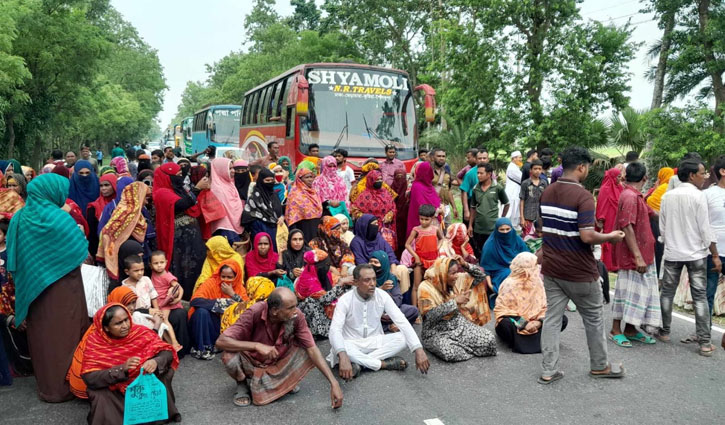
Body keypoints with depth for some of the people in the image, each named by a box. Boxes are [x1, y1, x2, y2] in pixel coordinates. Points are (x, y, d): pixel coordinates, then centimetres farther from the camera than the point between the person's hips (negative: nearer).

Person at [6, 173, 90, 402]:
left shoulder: (20, 217, 3)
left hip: (33, 286, 7)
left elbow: (14, 257, 9)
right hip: (60, 288, -7)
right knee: (62, 332, 5)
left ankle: (46, 384, 30)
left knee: (42, 333, 17)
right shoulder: (56, 217, -18)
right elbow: (78, 253, -17)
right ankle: (62, 386, 15)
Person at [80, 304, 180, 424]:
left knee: (164, 369, -21)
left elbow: (167, 352, -16)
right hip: (113, 389, -2)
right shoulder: (95, 341, -17)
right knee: (100, 396, -32)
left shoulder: (140, 332, -15)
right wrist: (122, 368, -37)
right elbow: (89, 378, -24)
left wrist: (155, 361, -40)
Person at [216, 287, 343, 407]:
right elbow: (221, 341, -34)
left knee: (307, 351, -23)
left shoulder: (296, 316, -23)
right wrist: (257, 345, -44)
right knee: (229, 356, -33)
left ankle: (287, 379, 9)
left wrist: (333, 383, -29)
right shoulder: (254, 313, -31)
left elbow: (313, 349, -22)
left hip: (279, 362, 2)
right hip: (252, 363, -2)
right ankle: (242, 384, 2)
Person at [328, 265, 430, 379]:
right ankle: (384, 364, -22)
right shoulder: (345, 300, -17)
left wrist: (418, 350, -31)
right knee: (338, 348, -36)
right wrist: (343, 356, -49)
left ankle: (358, 363, -23)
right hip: (353, 344, -3)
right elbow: (335, 330, -29)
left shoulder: (382, 296, -11)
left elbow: (402, 322, -17)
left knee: (403, 338, -23)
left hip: (375, 342, 3)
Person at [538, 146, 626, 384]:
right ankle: (599, 366, 29)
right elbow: (587, 236, -24)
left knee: (552, 317, 9)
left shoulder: (547, 192, 5)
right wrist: (610, 237, -7)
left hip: (551, 268, 6)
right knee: (593, 319, 14)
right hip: (579, 272, -6)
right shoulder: (583, 196, -18)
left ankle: (548, 371, 9)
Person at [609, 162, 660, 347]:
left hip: (642, 254, 10)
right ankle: (616, 330, 9)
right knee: (627, 291, -2)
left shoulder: (636, 196, 14)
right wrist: (638, 256, -26)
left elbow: (650, 214, 28)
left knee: (639, 291, 13)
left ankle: (631, 329, 21)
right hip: (631, 255, -10)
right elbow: (627, 228, -24)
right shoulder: (630, 197, -18)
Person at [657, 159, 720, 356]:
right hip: (696, 253, -3)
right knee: (700, 297, 1)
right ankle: (705, 342, 3)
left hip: (672, 253, 4)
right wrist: (715, 255, -5)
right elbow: (705, 229, -11)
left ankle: (664, 332, 21)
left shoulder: (667, 196, 3)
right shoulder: (698, 196, -10)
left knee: (667, 293, 13)